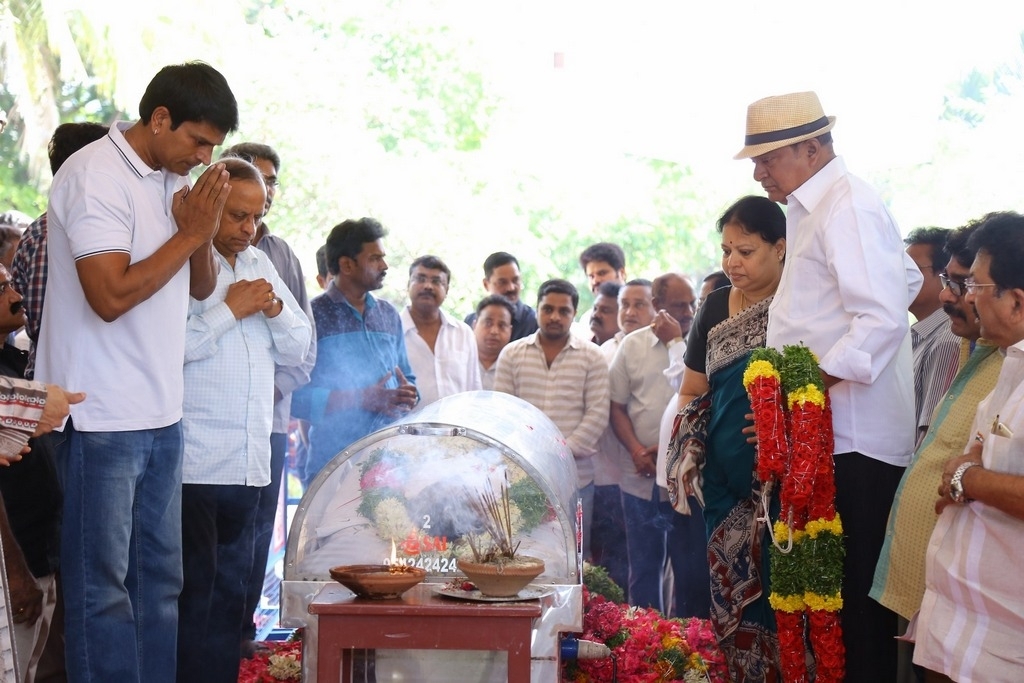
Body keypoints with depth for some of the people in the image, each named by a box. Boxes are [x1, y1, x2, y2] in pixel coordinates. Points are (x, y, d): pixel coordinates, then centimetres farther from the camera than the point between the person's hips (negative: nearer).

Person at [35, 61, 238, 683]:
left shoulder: (172, 180, 11)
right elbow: (111, 295, -23)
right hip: (103, 418, -9)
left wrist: (204, 233, -2)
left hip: (162, 414, 9)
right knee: (102, 585, -1)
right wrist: (189, 233, -14)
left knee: (162, 578, 12)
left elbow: (200, 287, 17)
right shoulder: (96, 177, -14)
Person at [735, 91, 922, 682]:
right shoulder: (813, 208, 19)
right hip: (828, 431, 10)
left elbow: (884, 318, -21)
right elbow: (906, 278, 29)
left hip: (854, 438, -10)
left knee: (856, 597, -8)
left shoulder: (847, 206, -11)